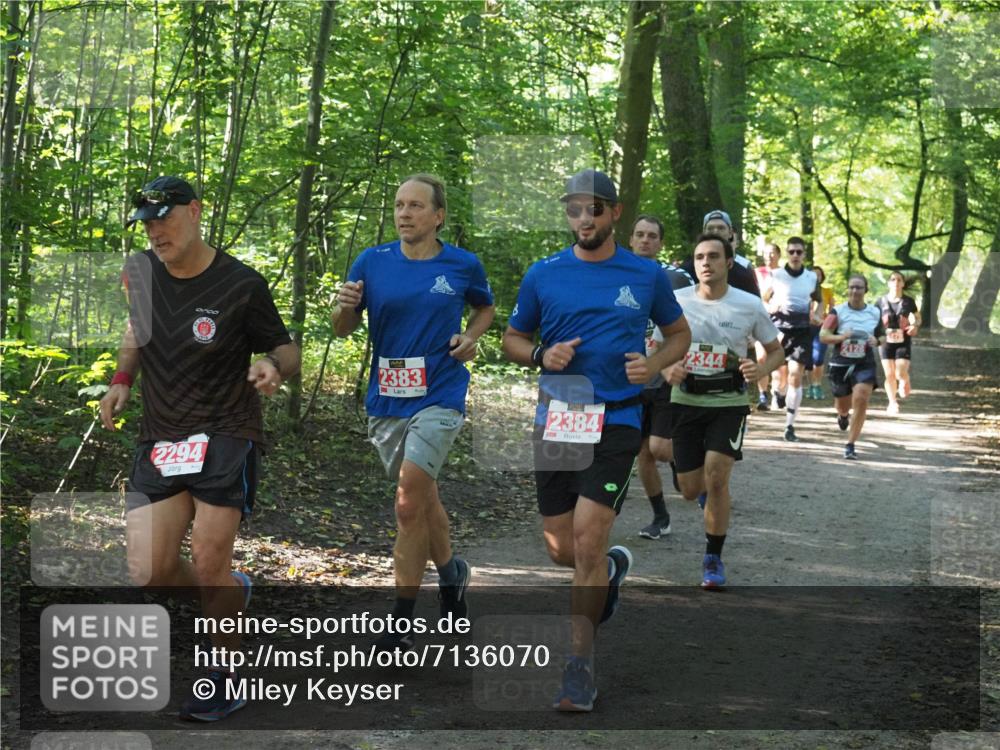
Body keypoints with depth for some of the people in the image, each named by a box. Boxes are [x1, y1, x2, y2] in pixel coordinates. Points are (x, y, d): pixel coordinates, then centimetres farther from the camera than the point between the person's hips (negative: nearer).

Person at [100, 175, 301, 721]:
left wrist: (272, 367, -22)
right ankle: (230, 594, 26)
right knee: (148, 571, -7)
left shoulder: (240, 285, -10)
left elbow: (285, 348, 2)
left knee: (209, 568, -9)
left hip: (226, 436, -4)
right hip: (159, 439, 5)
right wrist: (121, 380, 10)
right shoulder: (141, 271, 4)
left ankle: (225, 674, 15)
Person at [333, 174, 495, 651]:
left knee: (410, 505, -15)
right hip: (385, 399, 3)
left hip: (439, 397, -3)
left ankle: (401, 624, -6)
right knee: (423, 498, 14)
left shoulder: (464, 266, -1)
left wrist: (470, 337, -1)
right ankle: (450, 573, 40)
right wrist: (345, 306, -15)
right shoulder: (372, 263, 2)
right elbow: (344, 329, 7)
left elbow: (485, 308, 19)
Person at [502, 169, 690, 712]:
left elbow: (679, 333, 16)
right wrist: (542, 355, -7)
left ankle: (581, 667, -2)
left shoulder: (646, 276, 3)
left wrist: (654, 365, -5)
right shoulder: (543, 275, 5)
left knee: (587, 540, -14)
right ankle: (613, 568, 44)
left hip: (615, 421, -2)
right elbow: (512, 339, 15)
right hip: (556, 420, 3)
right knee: (560, 551, 7)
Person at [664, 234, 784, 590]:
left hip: (729, 403, -2)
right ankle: (710, 490, 45)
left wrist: (762, 369, -16)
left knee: (716, 478, -18)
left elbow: (776, 351, 6)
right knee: (691, 489, 4)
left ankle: (713, 557, 0)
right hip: (686, 401, 2)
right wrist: (667, 369, -14)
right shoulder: (676, 302, -3)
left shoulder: (749, 306, -5)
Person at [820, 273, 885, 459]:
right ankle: (843, 415, 57)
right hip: (840, 364, 0)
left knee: (861, 400, -20)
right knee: (843, 406, 15)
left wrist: (876, 341, -9)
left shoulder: (875, 313, 2)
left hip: (865, 365, 0)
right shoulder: (838, 311, -5)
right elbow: (823, 335, -7)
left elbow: (882, 337, 14)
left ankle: (850, 445, -12)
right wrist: (841, 337, -24)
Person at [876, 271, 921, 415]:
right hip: (886, 341, 1)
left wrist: (915, 325, -9)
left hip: (903, 341, -1)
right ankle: (892, 403, 15)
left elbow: (918, 317, 13)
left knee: (901, 373, -12)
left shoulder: (908, 301, -1)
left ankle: (904, 382, 25)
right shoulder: (881, 302, -1)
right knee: (889, 374, 0)